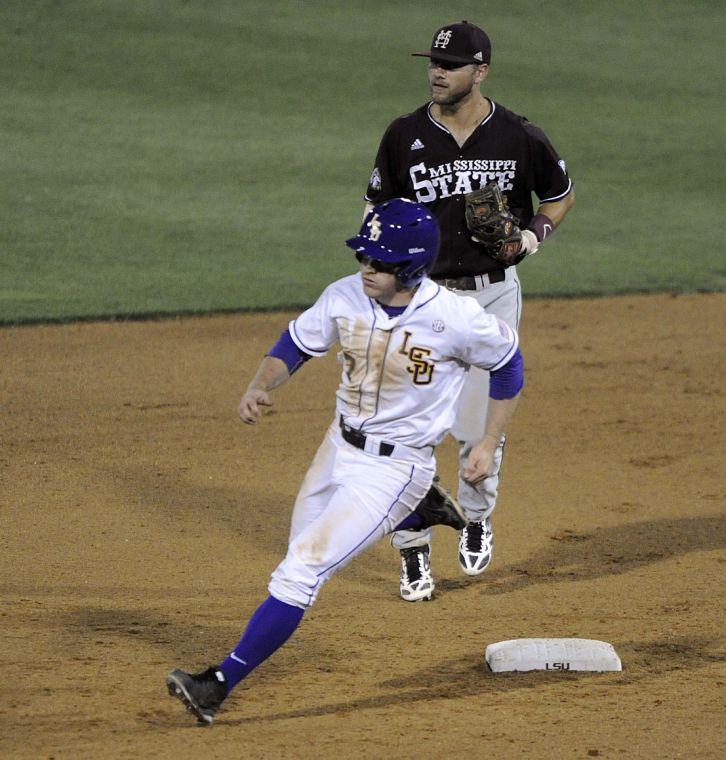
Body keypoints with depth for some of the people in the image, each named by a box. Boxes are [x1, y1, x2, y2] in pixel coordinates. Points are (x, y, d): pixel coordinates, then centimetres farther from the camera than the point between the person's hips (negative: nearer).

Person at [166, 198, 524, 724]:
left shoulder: (456, 320, -23)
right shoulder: (346, 297, -11)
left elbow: (508, 363, -4)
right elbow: (294, 346, 3)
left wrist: (489, 445, -4)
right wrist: (261, 386, -17)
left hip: (396, 468, -7)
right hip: (339, 446, 7)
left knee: (302, 570, -15)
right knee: (307, 545, 26)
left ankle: (221, 685, -12)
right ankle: (421, 516, 43)